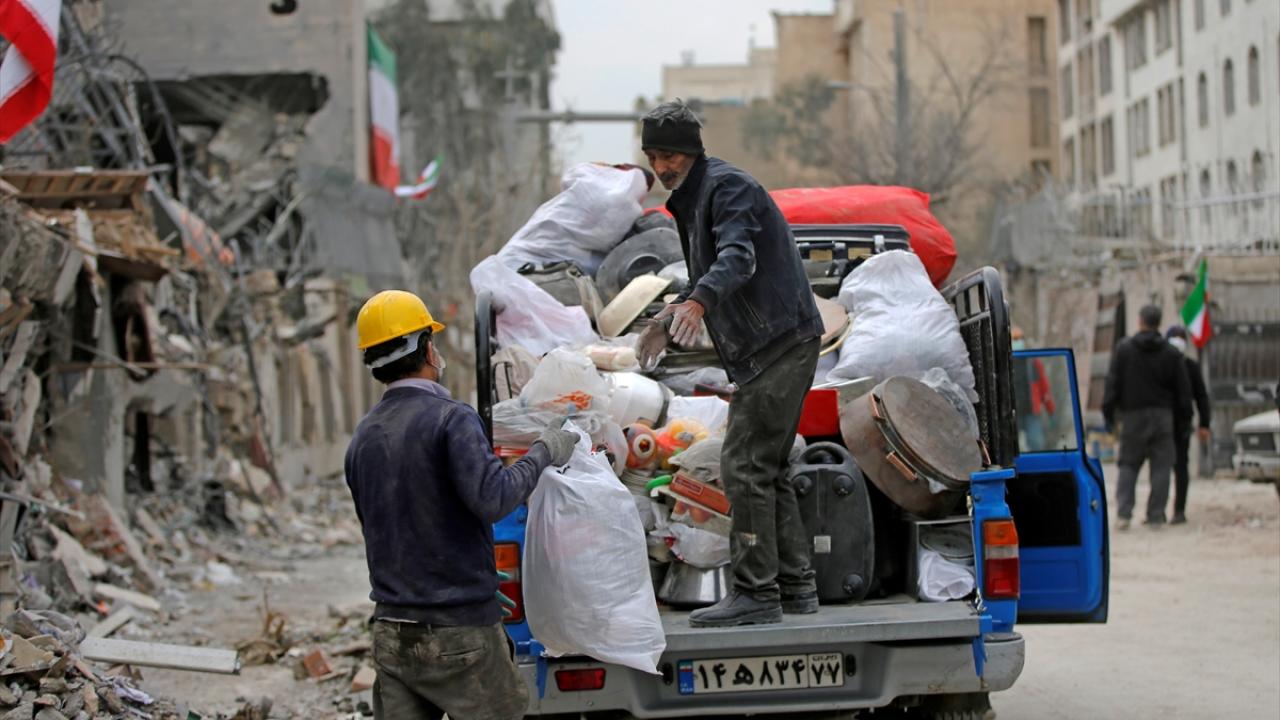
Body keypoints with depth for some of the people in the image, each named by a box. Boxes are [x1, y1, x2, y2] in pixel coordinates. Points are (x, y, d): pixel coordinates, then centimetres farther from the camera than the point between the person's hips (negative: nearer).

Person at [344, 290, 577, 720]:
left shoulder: (363, 437, 10)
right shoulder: (450, 419, -13)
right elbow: (492, 499, -24)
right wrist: (543, 454, -9)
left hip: (391, 632, 6)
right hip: (459, 629, -6)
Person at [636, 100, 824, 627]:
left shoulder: (728, 186, -10)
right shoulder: (690, 199, 21)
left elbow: (737, 256, -29)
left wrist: (698, 301, -44)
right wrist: (669, 319, 33)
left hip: (779, 342, -11)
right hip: (761, 350, 11)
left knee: (744, 465, -13)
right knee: (765, 469, 13)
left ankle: (756, 592, -12)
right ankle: (794, 585, 19)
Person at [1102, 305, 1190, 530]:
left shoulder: (1124, 348, -4)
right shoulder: (1171, 353, 2)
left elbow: (1113, 383, -6)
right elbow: (1183, 389, 2)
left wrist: (1109, 414, 1)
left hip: (1133, 415, -1)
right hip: (1162, 415, 1)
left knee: (1128, 465, 7)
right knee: (1160, 467, 5)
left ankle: (1123, 513, -5)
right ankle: (1156, 515, 2)